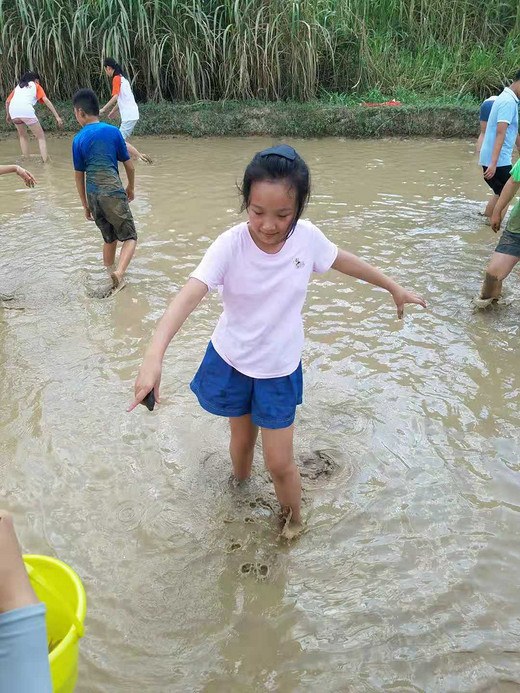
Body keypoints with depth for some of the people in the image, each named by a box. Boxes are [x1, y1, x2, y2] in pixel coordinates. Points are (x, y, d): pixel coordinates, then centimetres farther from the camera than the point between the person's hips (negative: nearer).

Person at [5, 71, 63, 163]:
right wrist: (57, 117, 2)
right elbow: (46, 101, 8)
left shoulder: (18, 86, 33)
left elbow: (7, 101, 26)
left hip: (13, 111, 4)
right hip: (27, 110, -4)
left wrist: (8, 115, 39)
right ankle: (45, 161, -10)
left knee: (23, 136, 25)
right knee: (41, 137, 5)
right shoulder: (36, 86, 22)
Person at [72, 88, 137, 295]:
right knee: (129, 237, 4)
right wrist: (131, 188, 23)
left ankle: (114, 279, 28)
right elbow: (129, 165, 5)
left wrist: (85, 205, 19)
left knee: (109, 239, 20)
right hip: (113, 192, -3)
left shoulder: (78, 139, 5)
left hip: (93, 196, 3)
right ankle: (119, 272, -21)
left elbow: (79, 176, 9)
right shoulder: (113, 132, 1)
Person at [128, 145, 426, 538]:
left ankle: (293, 519, 36)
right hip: (231, 361, 0)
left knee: (279, 462, 4)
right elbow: (190, 295, -38)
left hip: (280, 368, 1)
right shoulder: (231, 245, -25)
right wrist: (155, 355, -53)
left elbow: (342, 260, 5)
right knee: (242, 438, 22)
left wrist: (394, 288, 16)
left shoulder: (307, 237, -16)